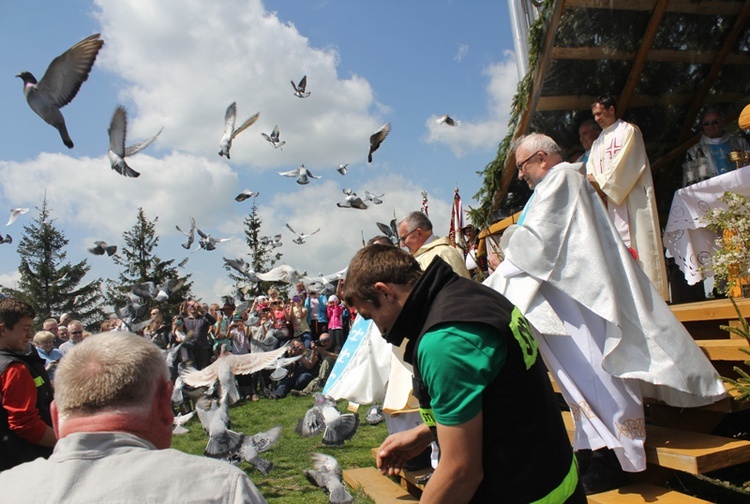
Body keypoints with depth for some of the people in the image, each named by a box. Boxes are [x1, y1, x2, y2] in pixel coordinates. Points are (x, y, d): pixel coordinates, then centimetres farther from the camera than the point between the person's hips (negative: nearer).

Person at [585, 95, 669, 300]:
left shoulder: (628, 131, 0)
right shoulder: (599, 142, 21)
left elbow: (625, 164, -11)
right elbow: (591, 167, 11)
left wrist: (601, 182, -12)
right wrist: (591, 179, -10)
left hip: (633, 198, -6)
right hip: (612, 200, 6)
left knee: (638, 242, -9)